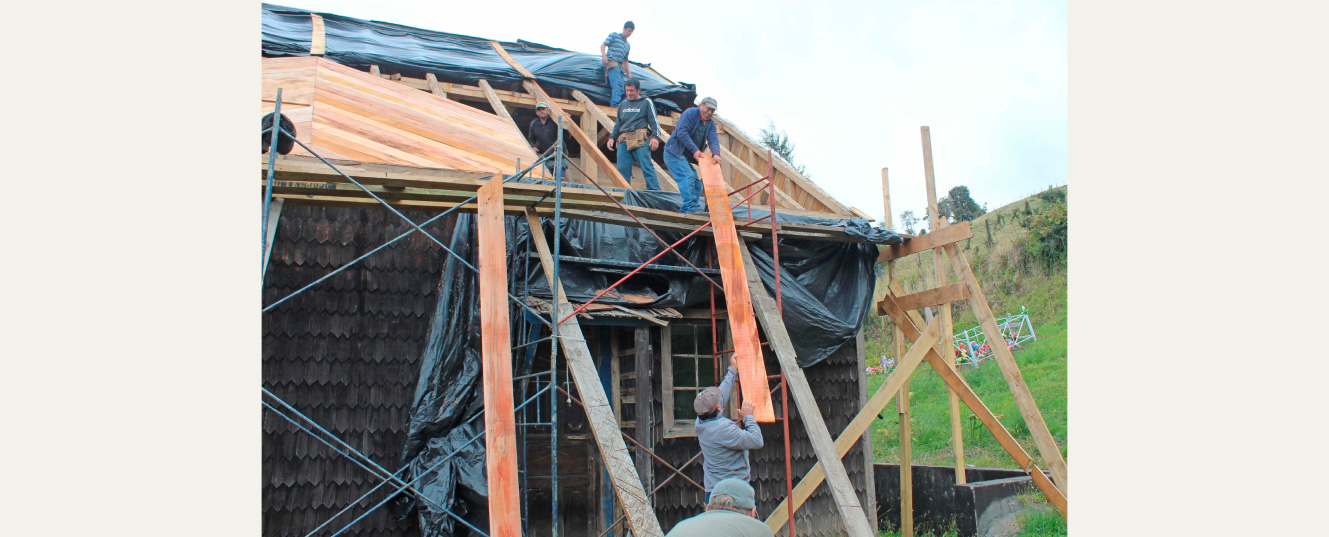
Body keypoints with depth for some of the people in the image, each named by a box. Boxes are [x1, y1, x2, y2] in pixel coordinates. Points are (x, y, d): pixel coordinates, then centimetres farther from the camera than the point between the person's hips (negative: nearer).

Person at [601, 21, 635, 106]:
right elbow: (603, 45, 3)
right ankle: (615, 105, -37)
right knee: (617, 84, -26)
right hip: (612, 63, -8)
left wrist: (629, 73, 20)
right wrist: (604, 55, -16)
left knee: (621, 89, -6)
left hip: (620, 66, 8)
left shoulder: (628, 45, 29)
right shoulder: (614, 35, 11)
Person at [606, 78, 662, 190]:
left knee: (647, 167, -13)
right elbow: (618, 124, 29)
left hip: (639, 140, -5)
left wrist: (655, 137, -11)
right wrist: (612, 137, 15)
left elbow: (654, 121, 4)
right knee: (622, 169, -2)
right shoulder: (622, 104, 24)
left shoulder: (646, 102, 10)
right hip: (623, 141, 5)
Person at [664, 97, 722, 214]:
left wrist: (716, 153, -28)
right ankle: (691, 207, -25)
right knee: (687, 177, -22)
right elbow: (681, 133, -22)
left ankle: (686, 209, 10)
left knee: (697, 184, 6)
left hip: (686, 156, 9)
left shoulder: (711, 124, 11)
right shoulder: (690, 113, -11)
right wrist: (695, 150, -27)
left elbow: (713, 139, -5)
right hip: (674, 152, -9)